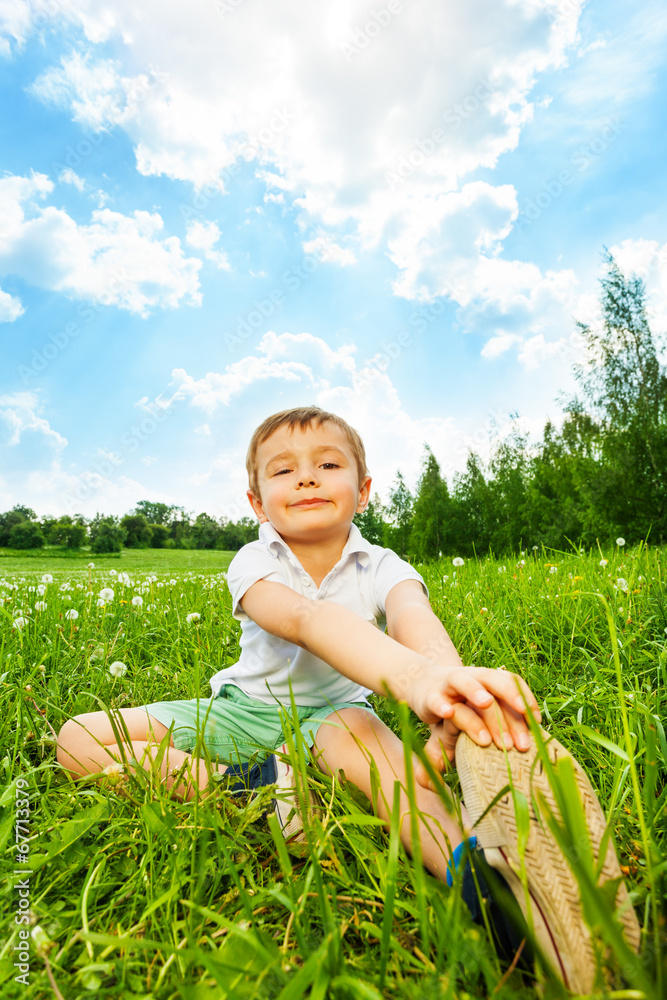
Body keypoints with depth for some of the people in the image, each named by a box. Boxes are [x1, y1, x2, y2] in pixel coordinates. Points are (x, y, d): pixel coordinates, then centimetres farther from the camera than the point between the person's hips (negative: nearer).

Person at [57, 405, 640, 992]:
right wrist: (412, 676, -62)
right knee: (77, 740, -11)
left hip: (332, 710, -1)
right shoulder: (255, 564, -18)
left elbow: (413, 617, -39)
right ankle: (234, 784, -25)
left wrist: (448, 685, -64)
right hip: (246, 708, 2)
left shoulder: (381, 568, -14)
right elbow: (304, 618, -42)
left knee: (358, 730, -39)